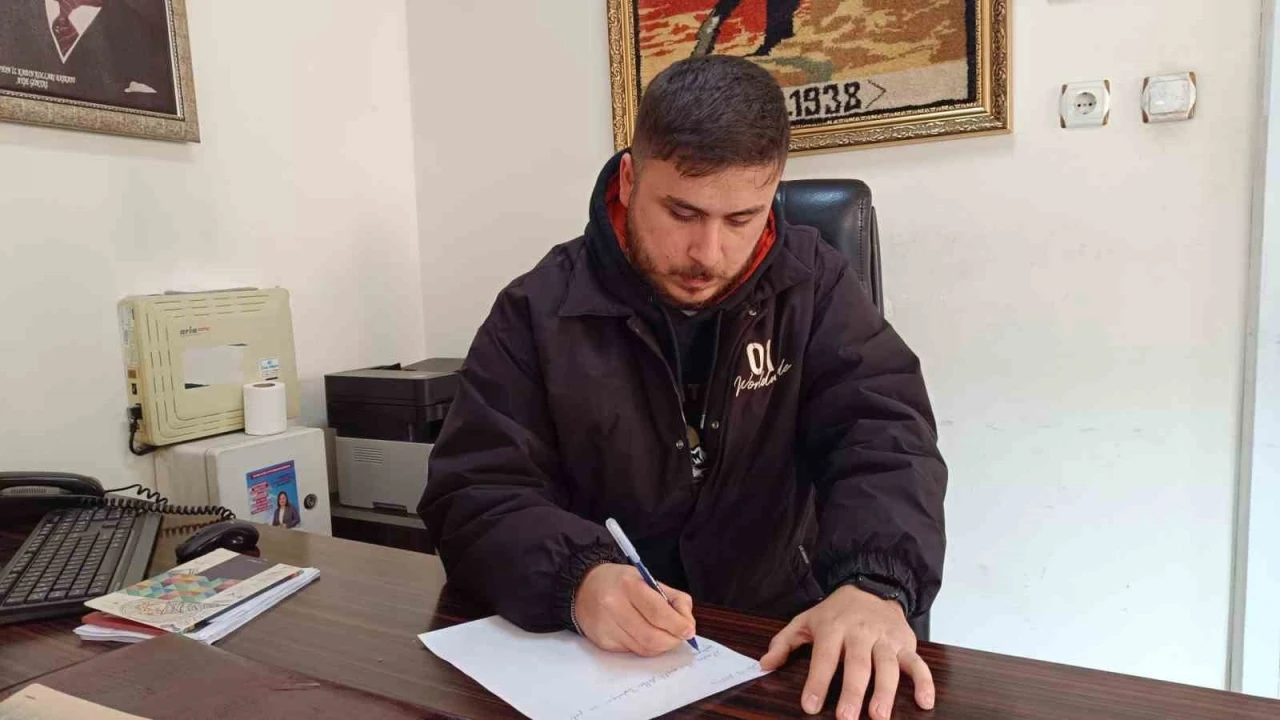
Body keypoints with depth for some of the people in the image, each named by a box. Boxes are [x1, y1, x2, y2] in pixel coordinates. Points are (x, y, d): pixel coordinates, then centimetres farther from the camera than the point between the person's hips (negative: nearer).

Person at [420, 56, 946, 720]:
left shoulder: (813, 286, 0)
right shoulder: (538, 311, -6)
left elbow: (883, 433, -9)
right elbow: (473, 495, -8)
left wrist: (876, 582, -29)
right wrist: (579, 578, -28)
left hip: (782, 647, 1)